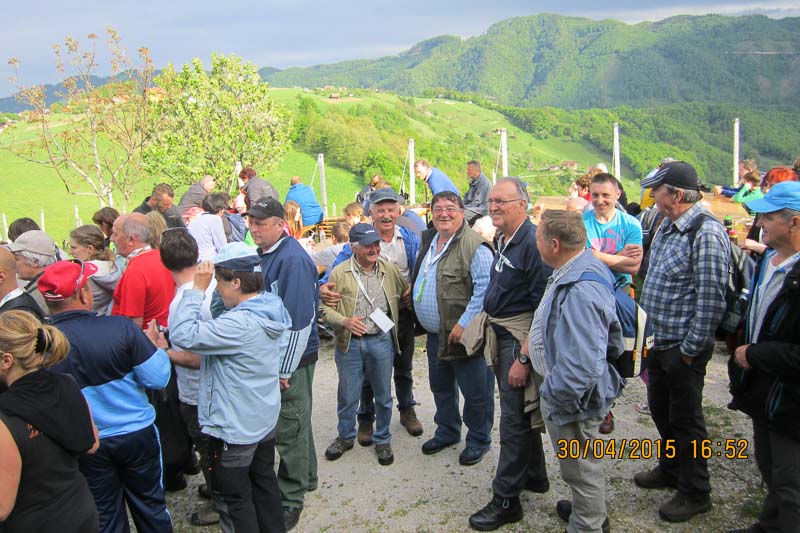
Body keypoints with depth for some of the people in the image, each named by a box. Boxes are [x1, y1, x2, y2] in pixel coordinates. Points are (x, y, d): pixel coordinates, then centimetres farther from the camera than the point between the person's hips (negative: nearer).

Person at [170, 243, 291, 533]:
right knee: (264, 482, 25)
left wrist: (197, 288, -28)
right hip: (266, 420, 9)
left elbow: (182, 333, -33)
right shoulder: (273, 309, -3)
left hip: (235, 430, -9)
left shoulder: (239, 324, -32)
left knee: (233, 498, 12)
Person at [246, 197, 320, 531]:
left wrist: (285, 369, -20)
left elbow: (300, 319, -22)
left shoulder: (293, 259, -20)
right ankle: (306, 477, 38)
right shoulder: (261, 255, 6)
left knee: (289, 428, 3)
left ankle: (291, 497, 18)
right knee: (296, 422, 21)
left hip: (292, 358, -8)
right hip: (269, 354, 8)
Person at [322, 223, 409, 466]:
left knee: (383, 395, 13)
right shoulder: (339, 273, -5)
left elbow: (407, 294, 16)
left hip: (381, 341, 2)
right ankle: (345, 437, 34)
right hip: (350, 343, -1)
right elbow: (326, 308, -4)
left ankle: (382, 440, 32)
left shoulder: (390, 270, 1)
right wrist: (344, 321, -20)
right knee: (347, 396, 12)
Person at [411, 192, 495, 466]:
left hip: (463, 335, -8)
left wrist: (464, 323, -25)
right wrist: (412, 293, 11)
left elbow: (484, 289, -24)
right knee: (441, 387, 22)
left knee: (475, 392, 6)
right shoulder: (428, 242, 10)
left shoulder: (474, 246, -17)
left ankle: (478, 441, 25)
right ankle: (447, 431, 41)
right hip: (435, 334, 8)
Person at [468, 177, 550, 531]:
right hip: (500, 335, 9)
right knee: (520, 411, 20)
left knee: (514, 419, -1)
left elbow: (542, 307, -23)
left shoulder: (533, 243, -20)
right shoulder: (502, 240, 9)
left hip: (521, 339, -9)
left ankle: (506, 500, 11)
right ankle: (534, 476, 37)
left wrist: (524, 358, -23)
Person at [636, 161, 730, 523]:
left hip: (683, 347, -8)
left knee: (685, 419, 6)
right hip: (658, 341, 9)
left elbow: (711, 300, -22)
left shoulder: (706, 235, -21)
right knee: (660, 410, 21)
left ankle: (695, 493, 24)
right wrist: (649, 335, 14)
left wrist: (690, 349, -18)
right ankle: (671, 469, 42)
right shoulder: (667, 226, 7)